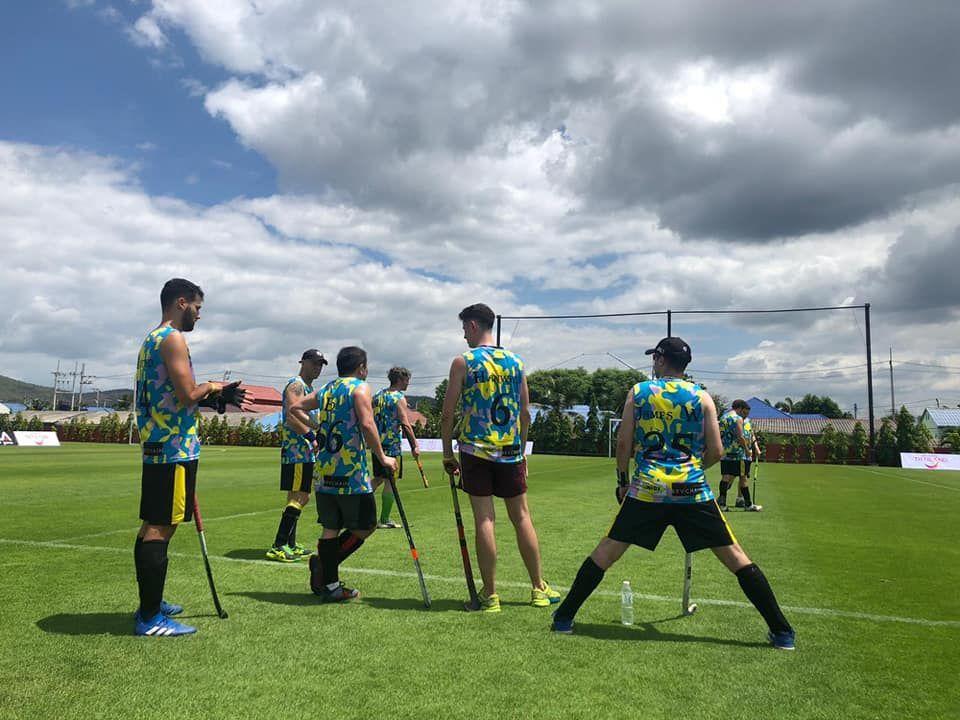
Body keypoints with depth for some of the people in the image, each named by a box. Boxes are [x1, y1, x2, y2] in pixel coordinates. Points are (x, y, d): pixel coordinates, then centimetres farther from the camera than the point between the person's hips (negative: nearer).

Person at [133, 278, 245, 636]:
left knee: (152, 526, 15)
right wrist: (211, 387, -1)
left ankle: (150, 604, 25)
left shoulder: (152, 338, 19)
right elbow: (187, 395, -20)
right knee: (160, 529, -6)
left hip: (157, 446, 10)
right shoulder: (173, 339, -12)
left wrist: (213, 397, 15)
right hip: (174, 447, -10)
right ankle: (150, 618, -1)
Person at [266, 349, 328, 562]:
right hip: (296, 451, -11)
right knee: (299, 498, -13)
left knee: (299, 497, 14)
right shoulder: (296, 385, -10)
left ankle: (290, 545, 21)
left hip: (305, 452, 11)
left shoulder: (309, 387, 21)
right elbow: (292, 418, -23)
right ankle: (278, 547, -12)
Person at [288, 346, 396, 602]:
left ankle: (329, 585, 13)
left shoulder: (325, 390, 14)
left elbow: (295, 407, 22)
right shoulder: (360, 388, -6)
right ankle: (325, 563, -5)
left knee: (331, 528, 12)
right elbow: (367, 424, -19)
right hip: (351, 474, -7)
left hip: (324, 473, 7)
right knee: (365, 526, 6)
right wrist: (382, 458, -12)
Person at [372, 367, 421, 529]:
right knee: (390, 482, 0)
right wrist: (415, 446, -14)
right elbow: (405, 424, -18)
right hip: (392, 446, -7)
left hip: (376, 444, 8)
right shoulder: (399, 398, -11)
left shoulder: (378, 394, 12)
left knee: (378, 478, 20)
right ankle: (384, 520, 3)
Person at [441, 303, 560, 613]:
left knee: (484, 519, 0)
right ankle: (539, 588, 20)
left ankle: (490, 595, 6)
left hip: (477, 451, -4)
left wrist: (448, 453, 5)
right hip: (511, 451, 4)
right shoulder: (515, 362, 8)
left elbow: (448, 414, -5)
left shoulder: (463, 362, -4)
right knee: (521, 517, 11)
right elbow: (525, 412, 10)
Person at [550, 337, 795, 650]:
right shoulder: (701, 396, 5)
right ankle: (782, 631, 13)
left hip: (647, 488, 0)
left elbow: (624, 444, 3)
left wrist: (622, 479, 15)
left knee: (606, 551, 10)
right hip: (692, 490, 0)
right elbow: (716, 451, 2)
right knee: (735, 556, 10)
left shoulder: (638, 392, 4)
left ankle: (564, 618, 14)